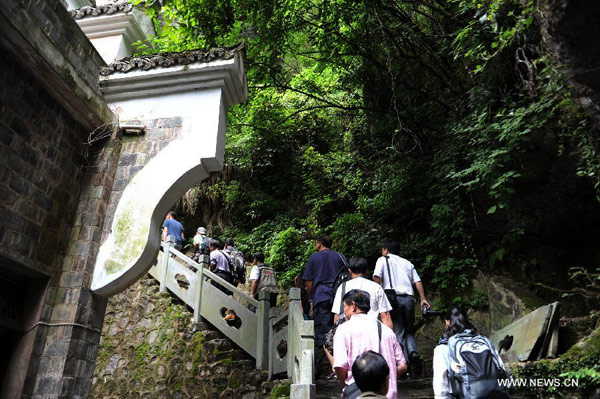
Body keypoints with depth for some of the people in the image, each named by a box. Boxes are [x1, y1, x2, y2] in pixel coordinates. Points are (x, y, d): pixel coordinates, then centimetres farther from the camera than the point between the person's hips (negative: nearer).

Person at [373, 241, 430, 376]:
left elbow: (377, 277, -7)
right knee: (409, 331, 16)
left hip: (394, 298, -3)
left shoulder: (383, 260, 9)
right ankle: (413, 353, -9)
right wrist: (423, 299, 9)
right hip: (409, 298, 4)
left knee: (398, 333, 3)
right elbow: (417, 281, 13)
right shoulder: (407, 263, 22)